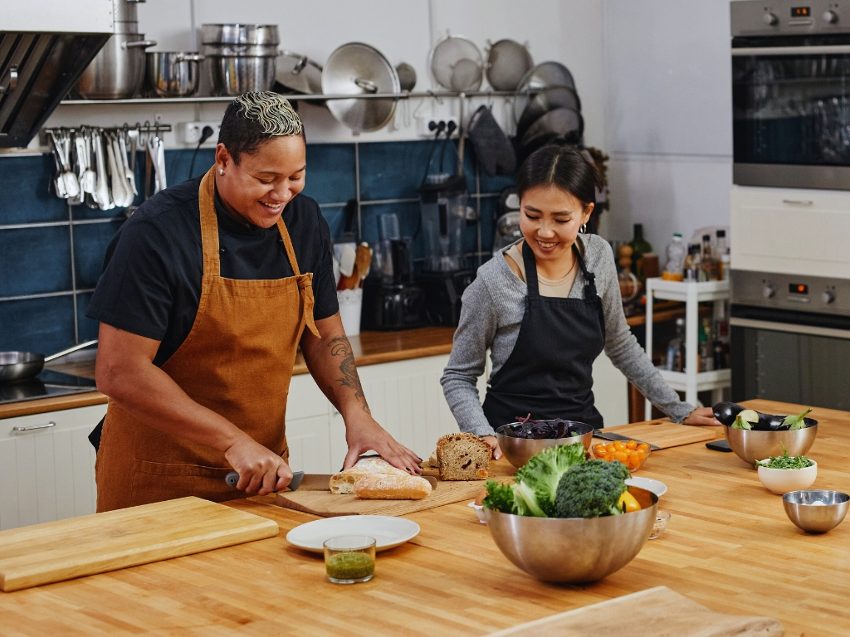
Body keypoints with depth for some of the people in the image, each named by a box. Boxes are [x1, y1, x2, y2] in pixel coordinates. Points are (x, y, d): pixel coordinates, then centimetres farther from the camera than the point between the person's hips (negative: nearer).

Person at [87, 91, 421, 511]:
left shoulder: (304, 223, 1)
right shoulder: (156, 234, -19)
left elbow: (323, 334, 12)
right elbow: (119, 372, -22)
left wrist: (355, 412, -6)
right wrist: (233, 441, -24)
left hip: (264, 474, 6)